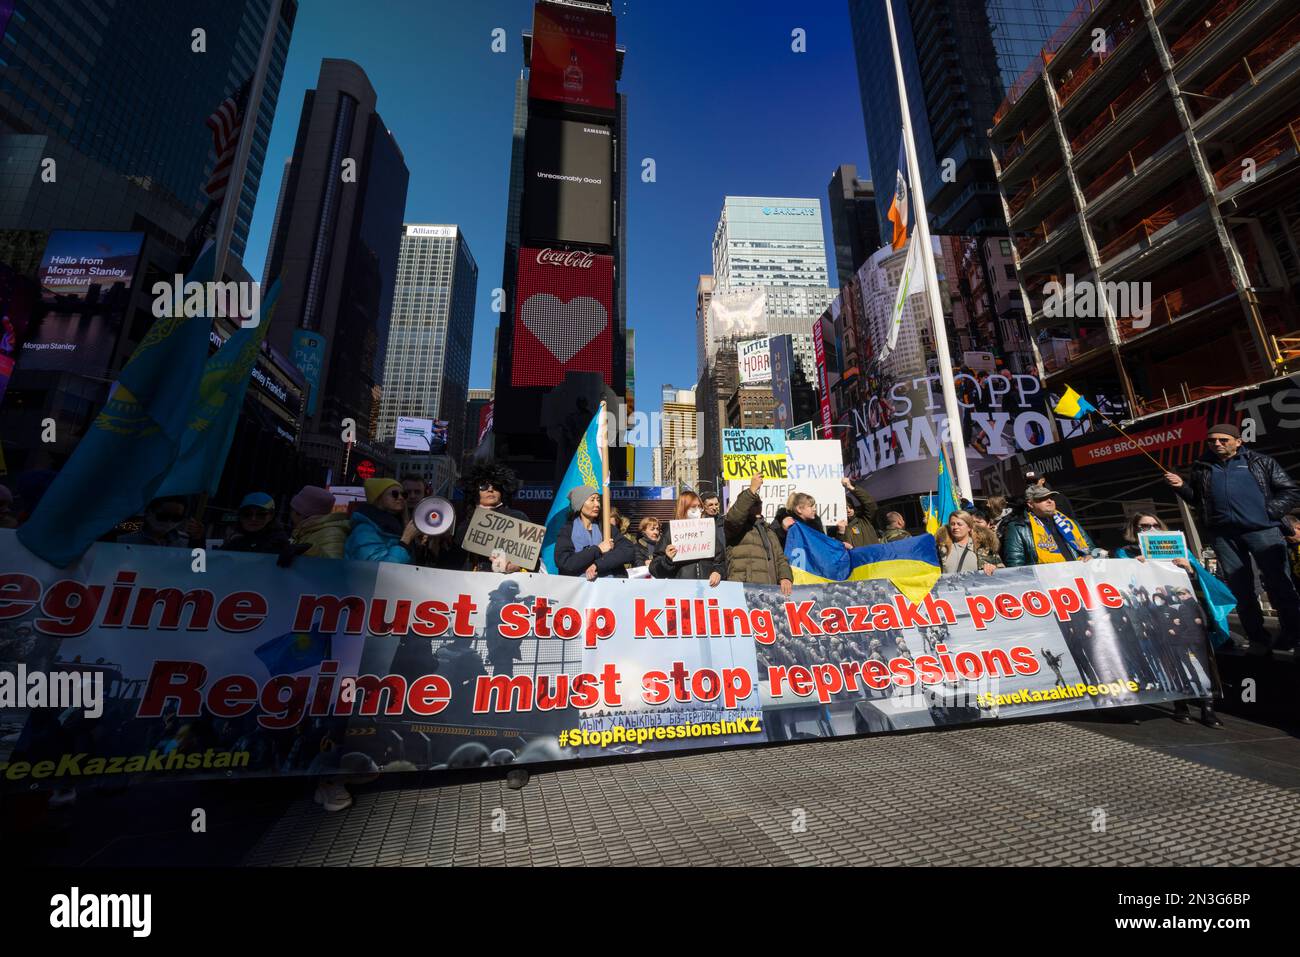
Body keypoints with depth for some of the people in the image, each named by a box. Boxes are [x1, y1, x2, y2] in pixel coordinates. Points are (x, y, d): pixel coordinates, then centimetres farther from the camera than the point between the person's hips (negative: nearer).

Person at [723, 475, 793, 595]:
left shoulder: (769, 531, 28)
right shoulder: (735, 526, 7)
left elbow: (780, 558, 22)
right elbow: (734, 517, -18)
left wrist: (785, 577, 1)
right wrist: (752, 490, -18)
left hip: (770, 589, 7)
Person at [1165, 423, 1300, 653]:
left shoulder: (1261, 463, 8)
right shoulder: (1201, 468, 14)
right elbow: (1196, 500, 20)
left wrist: (1270, 511, -6)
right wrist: (1181, 486, 1)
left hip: (1262, 530, -2)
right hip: (1223, 534, 2)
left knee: (1278, 583, -1)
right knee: (1240, 588, 5)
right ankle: (1258, 639, 15)